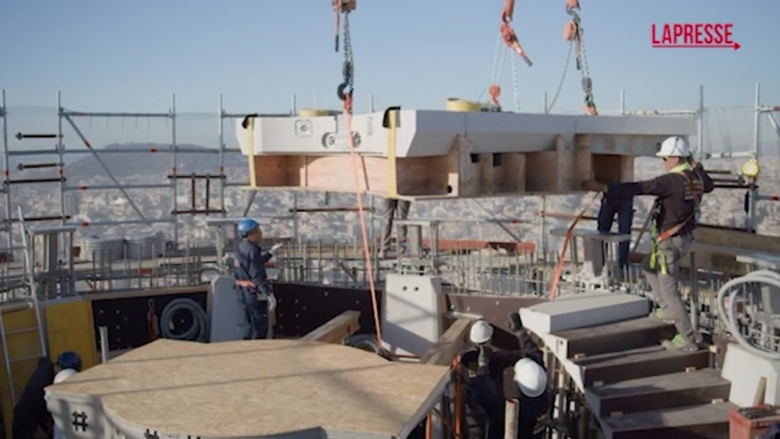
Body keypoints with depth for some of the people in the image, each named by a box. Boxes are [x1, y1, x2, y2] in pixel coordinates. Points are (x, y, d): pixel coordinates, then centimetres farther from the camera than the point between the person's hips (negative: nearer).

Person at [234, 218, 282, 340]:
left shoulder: (241, 248, 10)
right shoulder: (252, 250, -19)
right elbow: (257, 276, -24)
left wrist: (271, 252, 26)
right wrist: (270, 294, -22)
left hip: (244, 293, 9)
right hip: (255, 294, -9)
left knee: (253, 326, 20)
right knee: (260, 329, 1)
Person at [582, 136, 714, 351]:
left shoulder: (672, 181, -23)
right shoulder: (696, 177, 4)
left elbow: (637, 188, -30)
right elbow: (709, 186, 28)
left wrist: (603, 187, -31)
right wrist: (696, 167, 36)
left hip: (670, 240, -10)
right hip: (683, 236, 10)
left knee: (669, 289, -1)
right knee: (648, 267, 28)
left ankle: (688, 339, 4)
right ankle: (668, 310, 32)